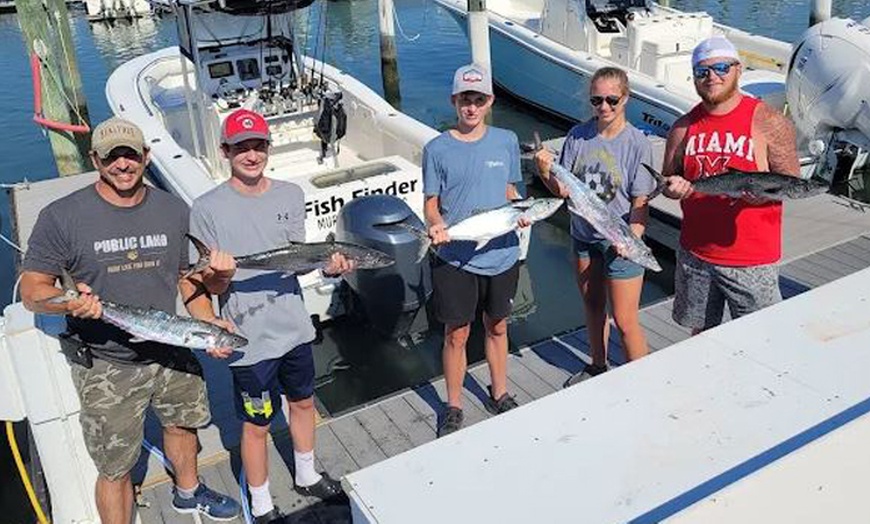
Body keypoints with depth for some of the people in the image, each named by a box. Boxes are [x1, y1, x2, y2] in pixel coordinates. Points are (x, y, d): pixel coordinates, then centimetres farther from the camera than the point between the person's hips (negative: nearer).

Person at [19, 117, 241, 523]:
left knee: (182, 424, 28)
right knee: (115, 470, 4)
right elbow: (31, 291, -10)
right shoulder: (62, 216, -12)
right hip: (105, 366, -5)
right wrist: (69, 302, -32)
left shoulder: (174, 210, 0)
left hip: (173, 352, 5)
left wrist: (207, 322, -6)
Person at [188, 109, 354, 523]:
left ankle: (307, 477, 48)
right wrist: (221, 275, -33)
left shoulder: (291, 195, 0)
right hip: (250, 338, -5)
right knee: (257, 424, 10)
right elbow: (210, 287, -10)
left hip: (294, 326, 5)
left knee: (303, 402, 23)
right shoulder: (207, 209, -14)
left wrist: (327, 266, -15)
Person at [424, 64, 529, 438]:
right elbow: (431, 203, -1)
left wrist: (519, 212, -8)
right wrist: (436, 225, -22)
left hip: (502, 254, 3)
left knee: (497, 327, 19)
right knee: (457, 335, 8)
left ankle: (500, 395, 40)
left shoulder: (507, 141, 1)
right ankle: (453, 408, 27)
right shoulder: (437, 149, -6)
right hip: (454, 258, -2)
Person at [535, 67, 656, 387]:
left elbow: (641, 201, -14)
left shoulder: (637, 143, -14)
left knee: (625, 321, 0)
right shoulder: (578, 136, -3)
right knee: (593, 308, 22)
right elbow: (563, 190, -3)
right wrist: (545, 173, -23)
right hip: (583, 235, 5)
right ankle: (598, 367, 43)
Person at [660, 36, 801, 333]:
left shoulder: (768, 122, -6)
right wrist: (672, 187, -12)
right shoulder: (684, 127, 5)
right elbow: (667, 179, 12)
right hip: (695, 254, 4)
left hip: (752, 261, -3)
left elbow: (793, 181, -5)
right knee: (700, 332, 18)